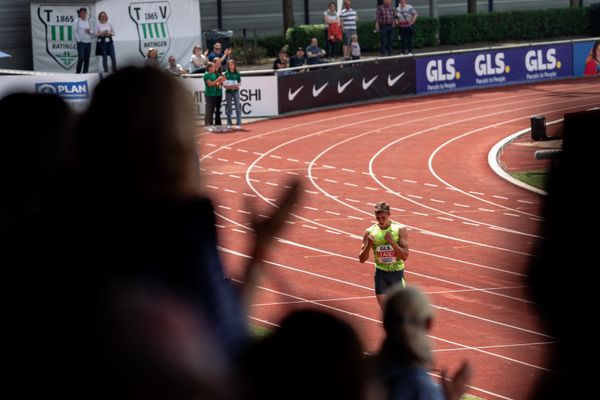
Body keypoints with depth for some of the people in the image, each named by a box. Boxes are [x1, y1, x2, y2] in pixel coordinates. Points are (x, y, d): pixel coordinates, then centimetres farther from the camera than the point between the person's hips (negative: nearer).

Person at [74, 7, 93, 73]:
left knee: (87, 59, 3)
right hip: (81, 42, -5)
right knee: (81, 58, -12)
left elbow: (92, 32, 15)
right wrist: (78, 40, -10)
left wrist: (89, 31, -6)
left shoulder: (88, 21, 12)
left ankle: (85, 73, 9)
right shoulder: (77, 21, -1)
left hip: (88, 42, 5)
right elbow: (75, 31, -5)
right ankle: (78, 72, -2)